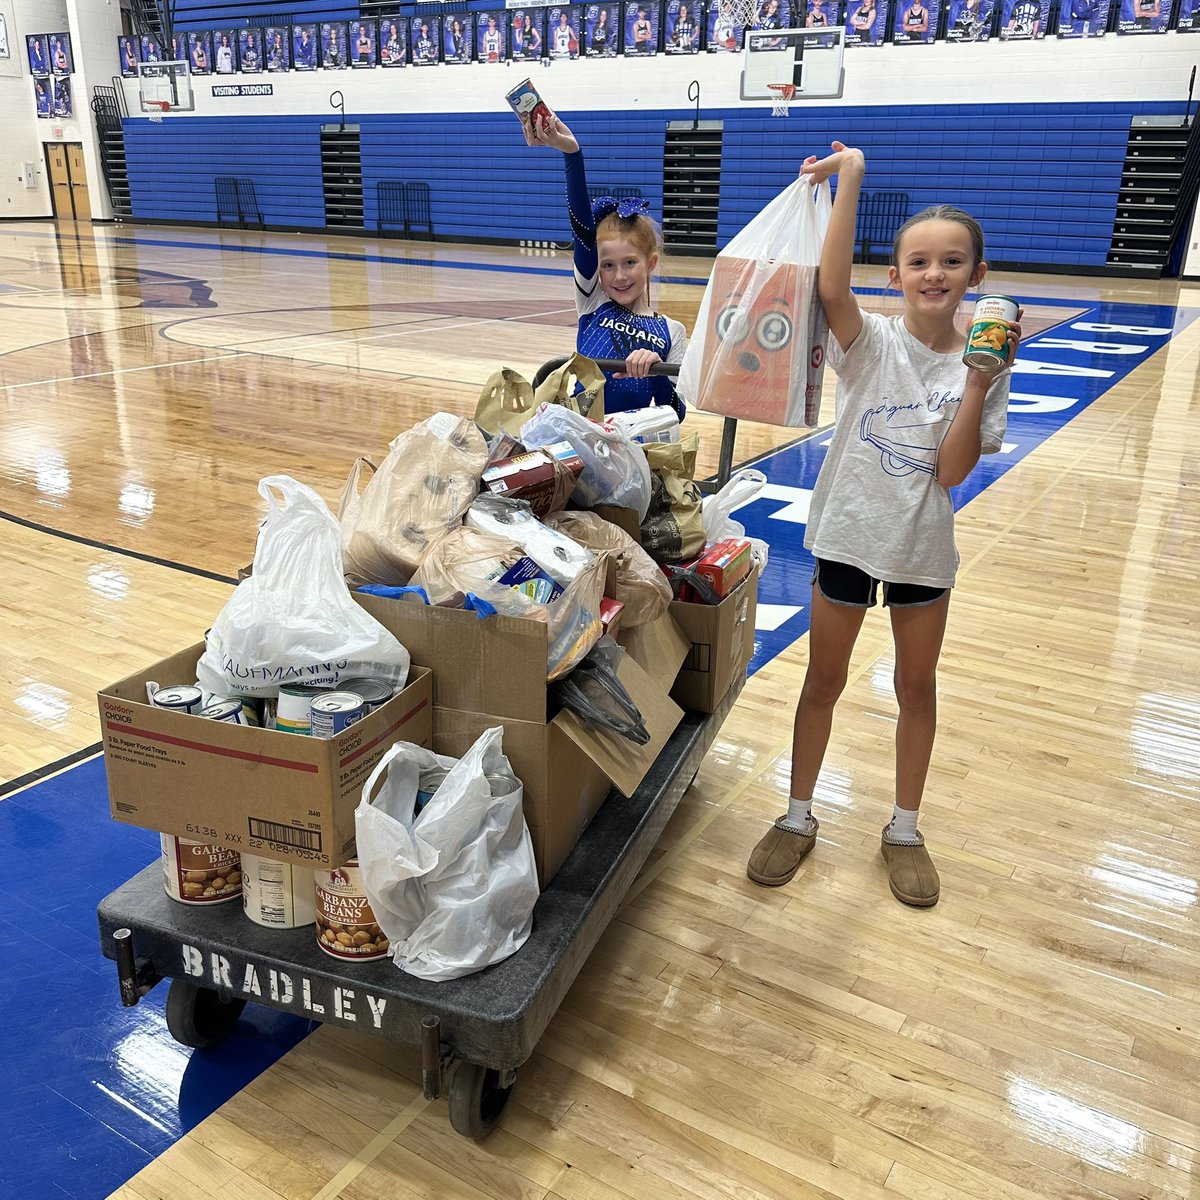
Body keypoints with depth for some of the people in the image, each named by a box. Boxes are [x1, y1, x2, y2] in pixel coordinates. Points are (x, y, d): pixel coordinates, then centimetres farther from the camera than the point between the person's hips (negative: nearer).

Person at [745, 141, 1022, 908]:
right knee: (824, 679, 11)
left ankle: (905, 829, 33)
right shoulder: (871, 342, -10)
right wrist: (849, 179, -35)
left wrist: (980, 382, -20)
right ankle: (799, 818, 29)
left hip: (924, 549, 2)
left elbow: (952, 473, -13)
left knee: (917, 687, 14)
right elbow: (831, 287, -32)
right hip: (848, 535, -1)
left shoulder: (980, 365, -5)